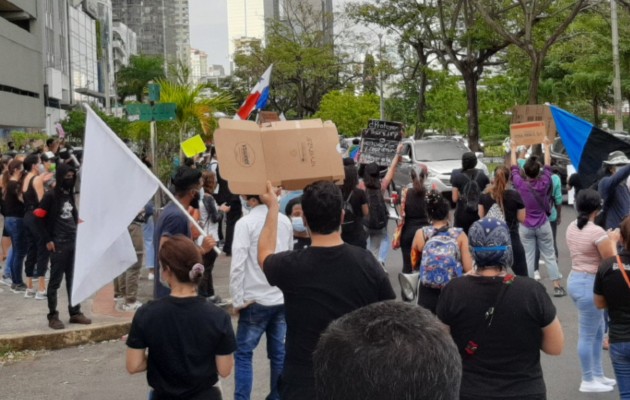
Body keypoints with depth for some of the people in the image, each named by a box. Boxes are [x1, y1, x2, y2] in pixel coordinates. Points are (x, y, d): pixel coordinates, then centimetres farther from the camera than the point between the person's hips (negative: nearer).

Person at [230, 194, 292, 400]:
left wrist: (238, 299, -8)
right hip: (282, 298, 5)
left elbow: (238, 265, -15)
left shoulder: (245, 223, -11)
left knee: (243, 353, 4)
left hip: (256, 300, -5)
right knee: (279, 353, 11)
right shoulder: (285, 221, 6)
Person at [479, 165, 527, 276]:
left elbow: (481, 216, 6)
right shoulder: (515, 195, -8)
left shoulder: (485, 196, -2)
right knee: (522, 275, 7)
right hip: (511, 239, -2)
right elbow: (522, 218, -3)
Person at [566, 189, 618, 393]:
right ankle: (588, 381, 16)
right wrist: (613, 241, 0)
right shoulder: (597, 232, -21)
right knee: (588, 335, 4)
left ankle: (598, 375, 32)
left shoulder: (572, 227, 5)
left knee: (598, 331, 21)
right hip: (590, 284, -9)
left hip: (576, 279, 9)